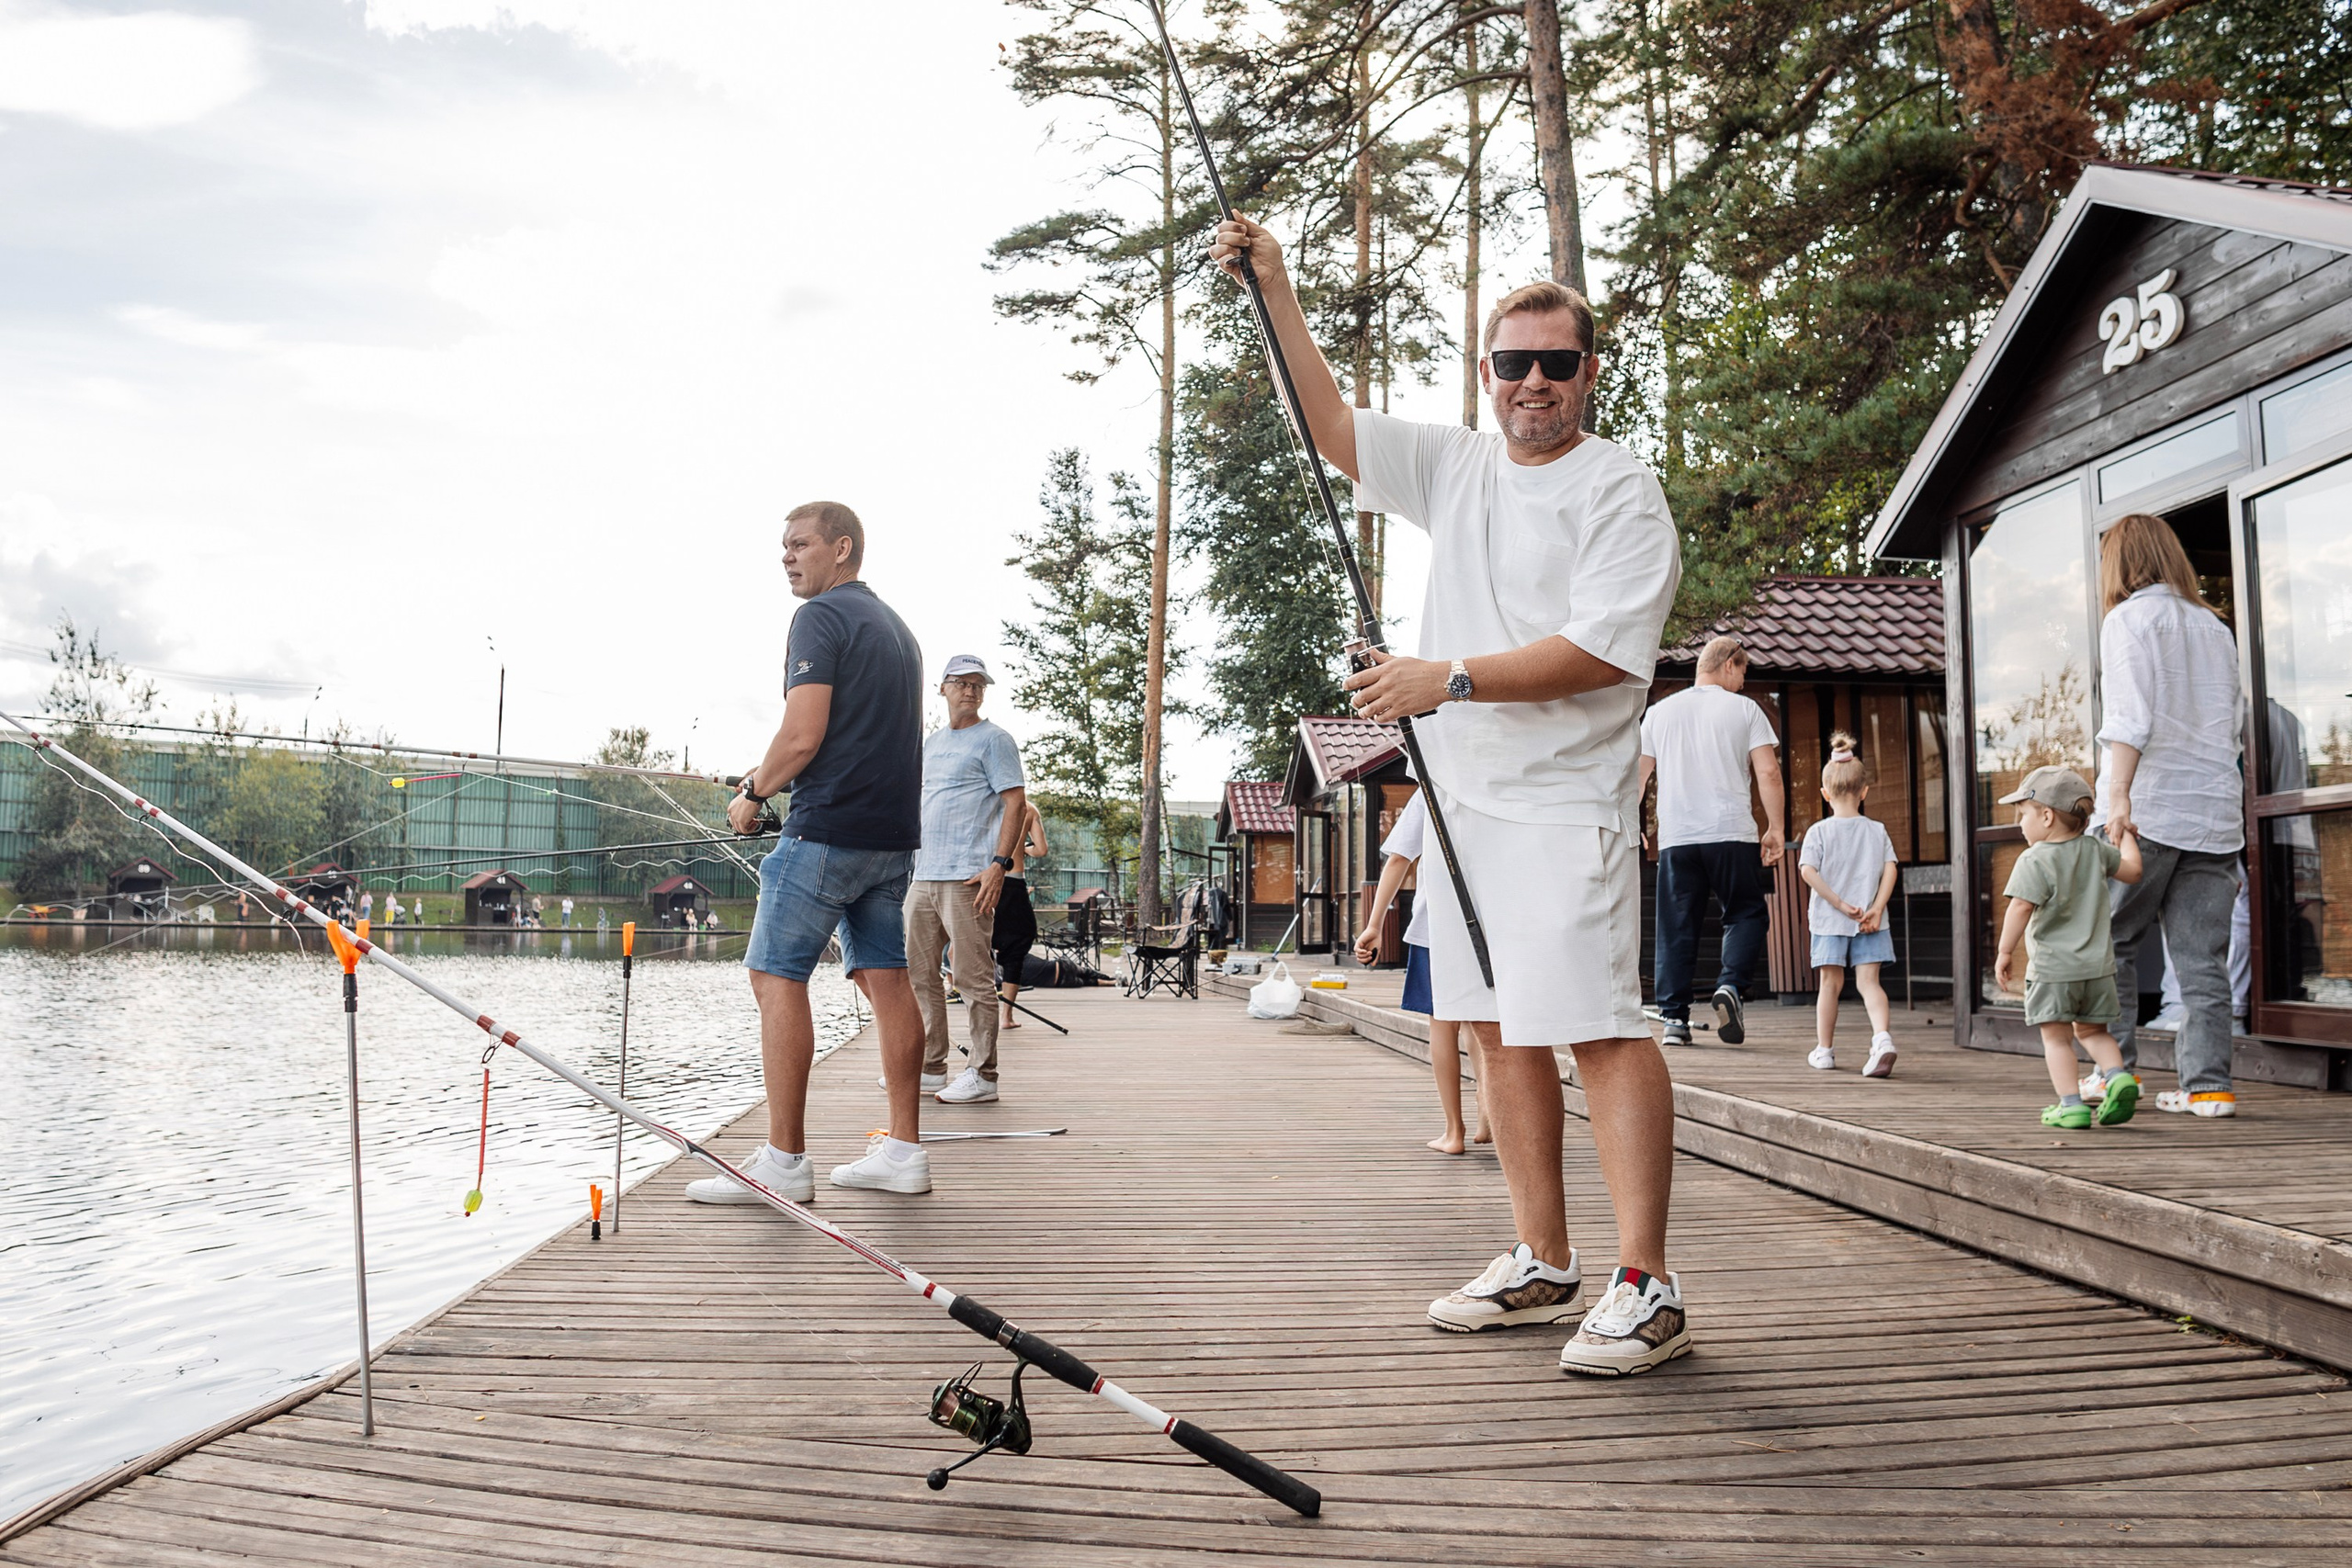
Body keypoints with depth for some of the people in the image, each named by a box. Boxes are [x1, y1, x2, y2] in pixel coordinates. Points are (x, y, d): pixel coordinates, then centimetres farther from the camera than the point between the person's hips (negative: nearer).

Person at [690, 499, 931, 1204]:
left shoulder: (821, 617, -8)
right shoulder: (897, 626, 20)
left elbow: (803, 735, -17)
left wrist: (754, 792, -1)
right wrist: (775, 777, 24)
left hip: (828, 830, -9)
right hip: (893, 833, 9)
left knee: (776, 976, -5)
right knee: (886, 979, 9)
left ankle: (784, 1161, -6)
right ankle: (904, 1151, 10)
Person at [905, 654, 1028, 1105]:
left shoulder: (993, 739, -2)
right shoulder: (930, 743, 21)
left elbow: (1016, 802, -9)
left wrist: (999, 864, -18)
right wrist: (907, 861, 20)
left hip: (968, 878, -8)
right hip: (922, 877, 8)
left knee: (974, 979, -7)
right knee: (918, 972, 11)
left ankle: (982, 1076, -2)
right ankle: (930, 1066, 21)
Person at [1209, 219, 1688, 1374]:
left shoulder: (1621, 492, -5)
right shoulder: (1455, 467, 16)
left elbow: (1600, 651, -16)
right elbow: (1330, 425, 19)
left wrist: (1450, 679, -21)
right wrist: (1275, 290, 14)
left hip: (1562, 808, -7)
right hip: (1460, 797, 7)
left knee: (1598, 1026, -13)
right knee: (1498, 1027, 10)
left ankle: (1645, 1287, -8)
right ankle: (1542, 1266, 19)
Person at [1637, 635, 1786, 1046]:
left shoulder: (1659, 712, 12)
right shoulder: (1745, 709, 4)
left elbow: (1638, 777, 13)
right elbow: (1768, 773, -3)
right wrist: (1775, 830, 1)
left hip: (1675, 838, 3)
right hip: (1732, 834, -2)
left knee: (1676, 930, 6)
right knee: (1745, 914, 10)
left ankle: (1674, 1018, 3)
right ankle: (1730, 984, -13)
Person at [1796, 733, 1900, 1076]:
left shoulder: (1819, 832, -4)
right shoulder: (1877, 830, 3)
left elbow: (1808, 871, -15)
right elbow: (1891, 869, -6)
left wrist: (1840, 903, -12)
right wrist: (1876, 909, -9)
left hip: (1829, 920, -1)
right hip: (1869, 921, 1)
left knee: (1831, 983, 8)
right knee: (1868, 981, 1)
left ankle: (1824, 1049, 17)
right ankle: (1882, 1038, -22)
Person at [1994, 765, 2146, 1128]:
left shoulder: (2034, 860, -14)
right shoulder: (2095, 850, 4)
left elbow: (2020, 908, -20)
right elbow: (2132, 871, 18)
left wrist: (2005, 953, -12)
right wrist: (2124, 837, 33)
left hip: (2052, 969, -6)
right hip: (2098, 965, 6)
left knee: (2056, 1038, 3)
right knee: (2092, 1031, 19)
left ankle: (2071, 1104, -2)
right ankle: (2118, 1075, -4)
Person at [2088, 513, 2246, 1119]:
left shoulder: (2128, 619, -1)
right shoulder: (2215, 627, 17)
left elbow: (2130, 717, -14)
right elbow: (2234, 721, 17)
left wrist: (2119, 795, -20)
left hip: (2148, 808, -5)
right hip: (2214, 809, 5)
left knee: (2111, 941, 6)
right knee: (2203, 956, 4)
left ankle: (2117, 1066, 6)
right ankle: (2208, 1084, 2)